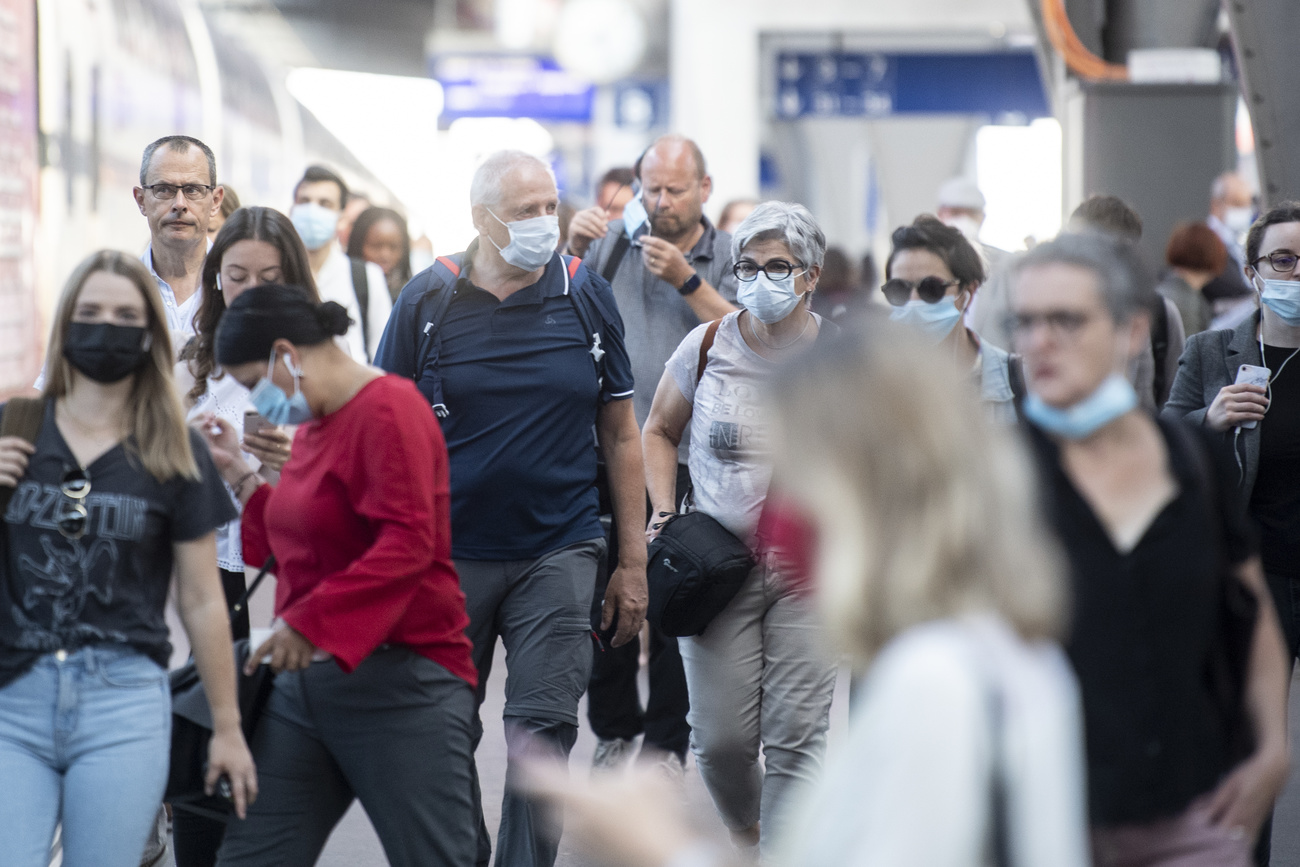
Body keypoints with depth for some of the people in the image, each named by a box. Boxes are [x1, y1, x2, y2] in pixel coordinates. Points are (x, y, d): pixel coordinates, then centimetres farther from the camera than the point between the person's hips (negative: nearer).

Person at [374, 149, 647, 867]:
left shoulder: (586, 296, 2)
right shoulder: (427, 304, -1)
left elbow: (620, 434, 7)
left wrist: (633, 563, 4)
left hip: (560, 552, 0)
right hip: (449, 556, 0)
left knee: (542, 732, -6)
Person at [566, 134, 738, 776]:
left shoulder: (728, 257, 4)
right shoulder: (614, 243, 8)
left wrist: (687, 281, -18)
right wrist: (574, 249, -10)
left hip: (689, 459, -1)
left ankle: (667, 739, 15)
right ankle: (614, 730, 21)